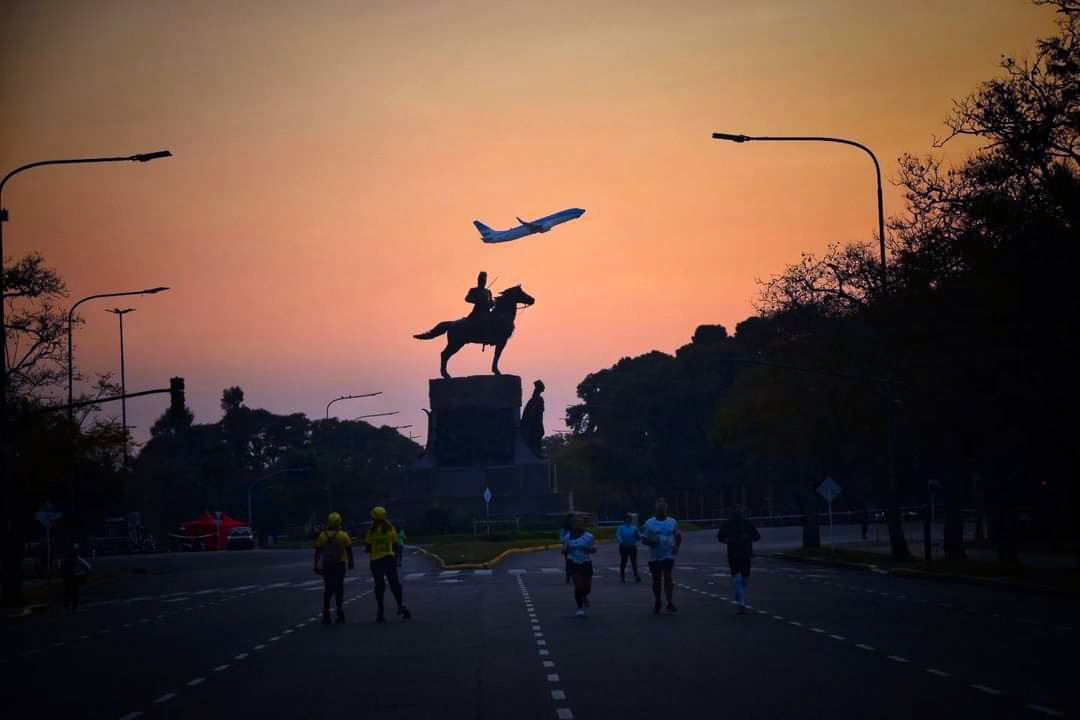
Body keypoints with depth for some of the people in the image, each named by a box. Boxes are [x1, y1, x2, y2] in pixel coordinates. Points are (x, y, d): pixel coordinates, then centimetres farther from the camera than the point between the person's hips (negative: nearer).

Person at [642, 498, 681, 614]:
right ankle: (657, 603, 22)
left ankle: (670, 603, -10)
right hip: (654, 557, 1)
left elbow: (678, 536, 18)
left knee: (668, 578, -14)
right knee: (656, 580, 7)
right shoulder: (649, 523, 0)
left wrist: (677, 546, 1)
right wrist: (651, 541, -19)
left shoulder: (672, 522, 5)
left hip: (668, 556, -1)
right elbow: (643, 539, 2)